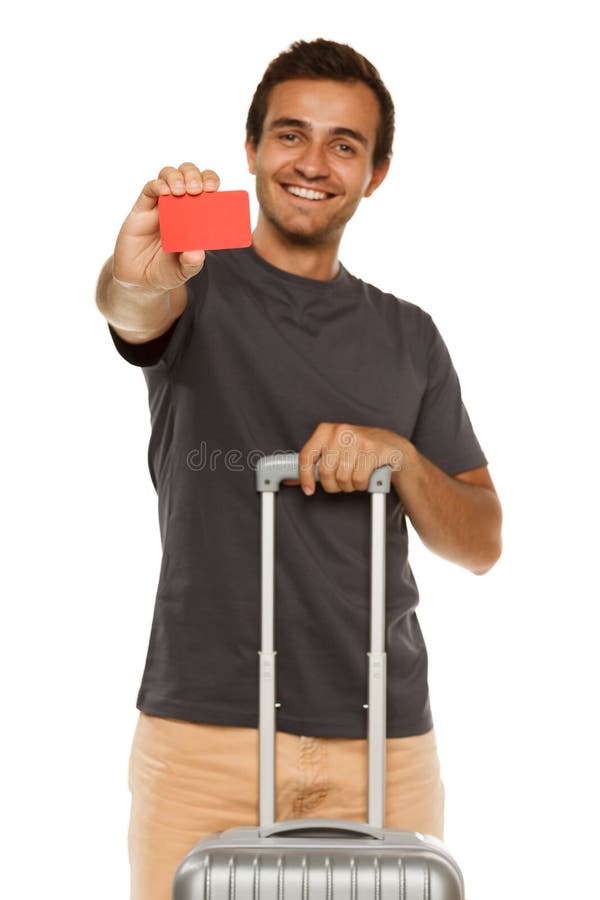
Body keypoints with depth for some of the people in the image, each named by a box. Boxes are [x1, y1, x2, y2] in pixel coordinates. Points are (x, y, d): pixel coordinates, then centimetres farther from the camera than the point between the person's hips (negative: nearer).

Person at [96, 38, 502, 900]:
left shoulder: (408, 336, 12)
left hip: (382, 739, 3)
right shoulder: (199, 288, 3)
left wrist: (400, 457, -9)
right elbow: (129, 309, -22)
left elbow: (482, 543, 10)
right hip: (206, 730, -2)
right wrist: (138, 272, -46)